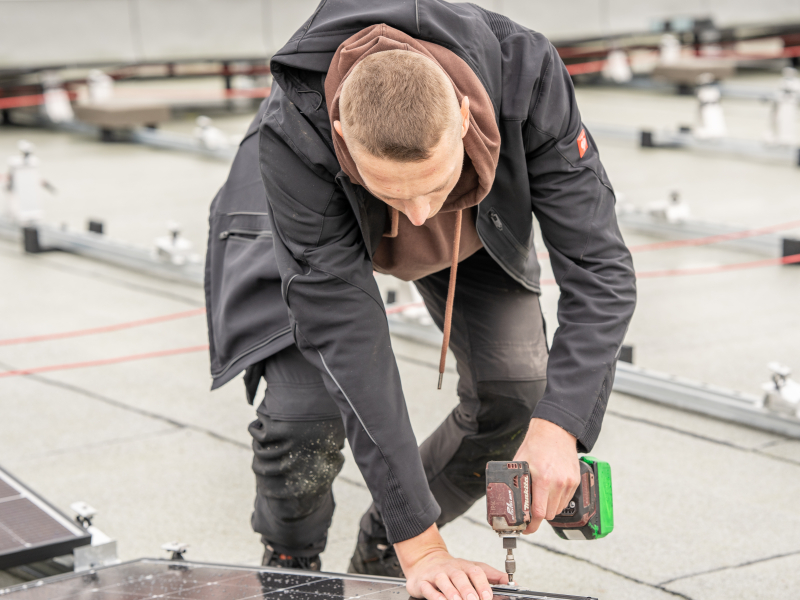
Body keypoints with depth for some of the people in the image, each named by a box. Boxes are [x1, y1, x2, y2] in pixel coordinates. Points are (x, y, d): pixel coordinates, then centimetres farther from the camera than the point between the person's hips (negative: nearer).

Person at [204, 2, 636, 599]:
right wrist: (422, 544, -43)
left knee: (518, 390, -12)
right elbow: (344, 334, -43)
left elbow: (600, 266, -37)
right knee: (305, 412, -22)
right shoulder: (293, 138, -45)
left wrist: (557, 425, -52)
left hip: (473, 224, 3)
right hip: (320, 214, -2)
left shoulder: (526, 75, -42)